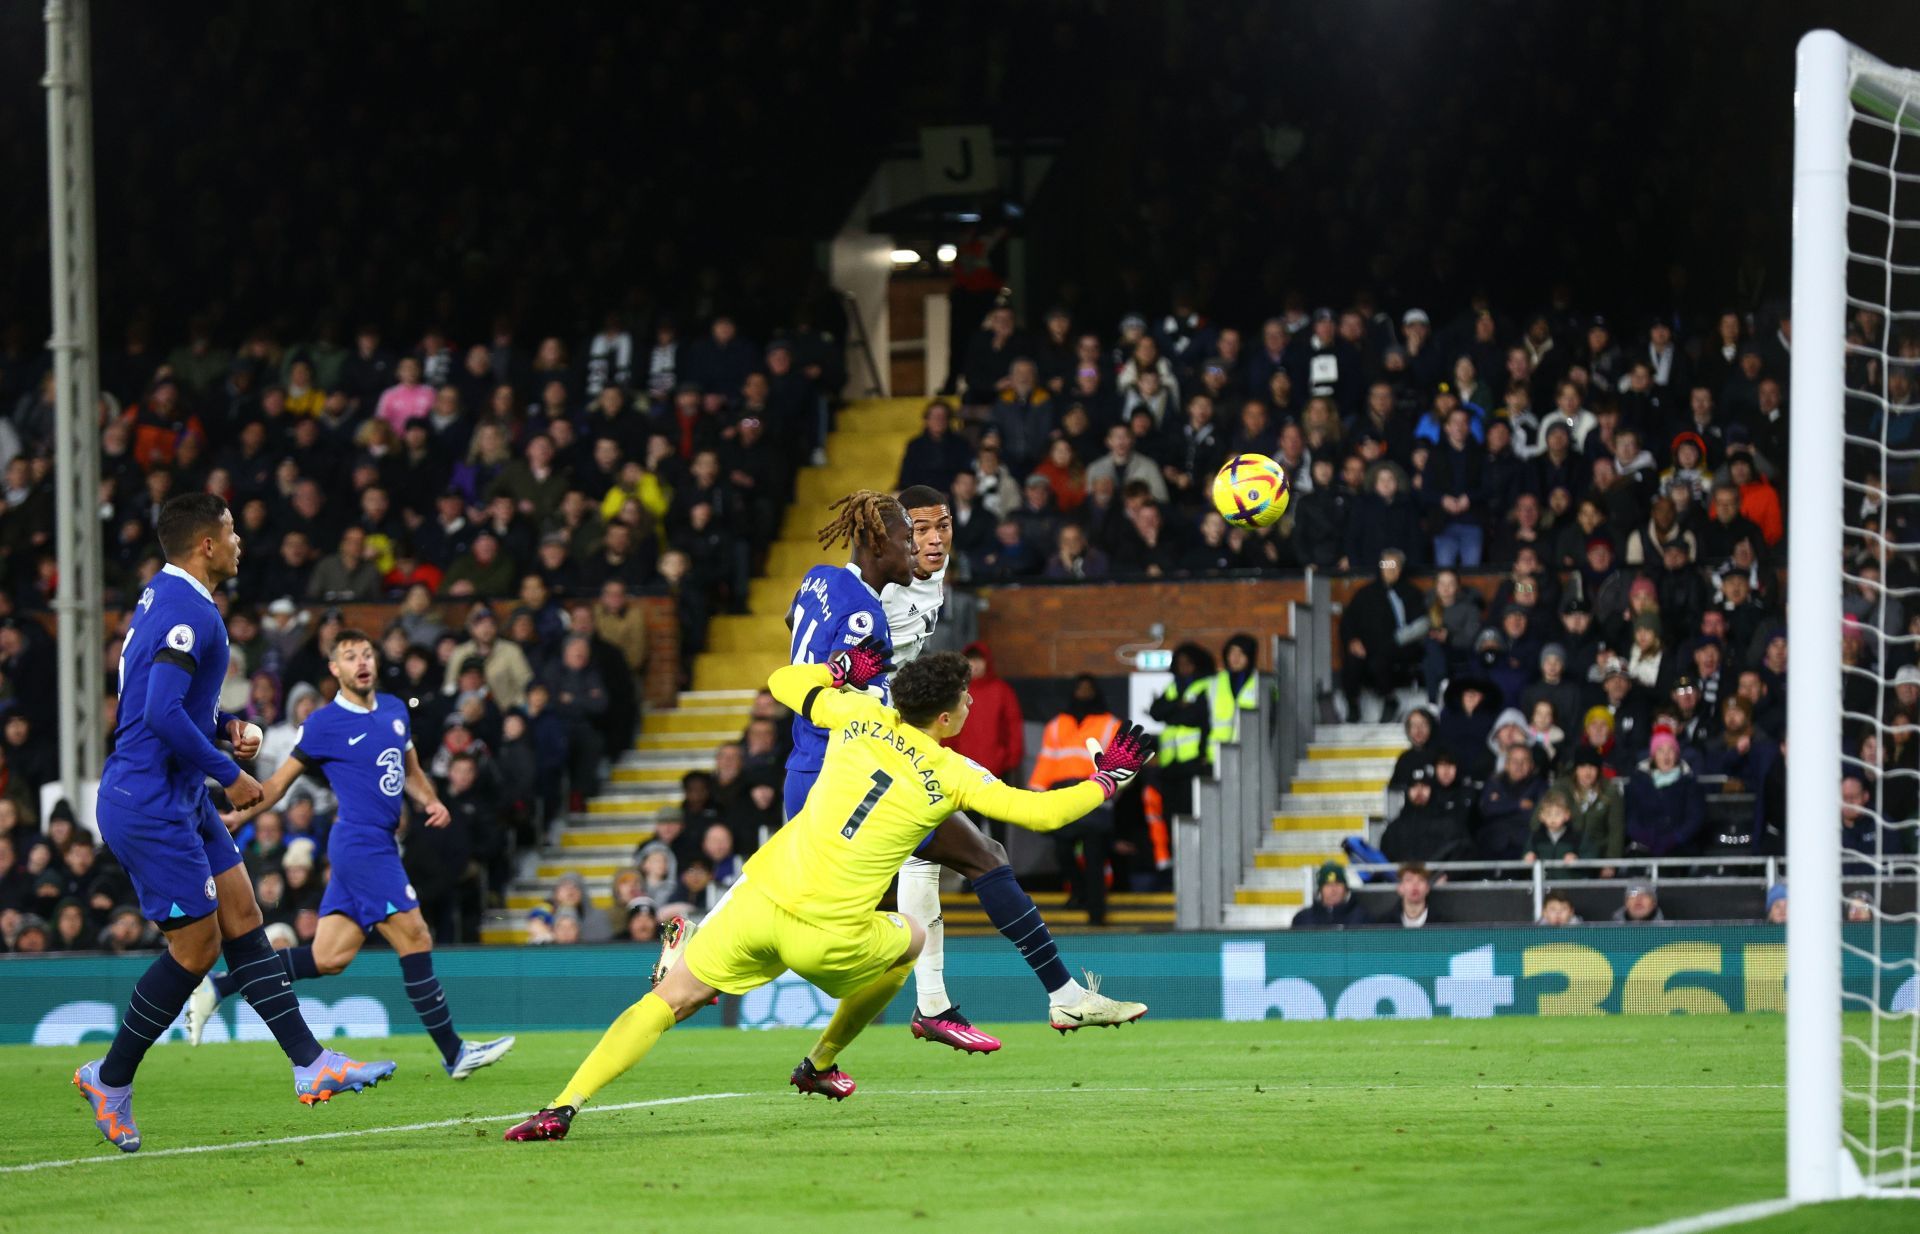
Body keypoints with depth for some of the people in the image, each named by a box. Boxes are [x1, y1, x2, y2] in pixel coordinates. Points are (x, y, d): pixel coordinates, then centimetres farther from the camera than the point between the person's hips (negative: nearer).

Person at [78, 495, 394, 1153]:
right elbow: (163, 713, -28)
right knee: (197, 946, -4)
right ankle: (111, 1079, 8)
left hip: (181, 798, 11)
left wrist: (226, 726, 9)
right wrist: (228, 773, -17)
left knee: (243, 918, 7)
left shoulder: (162, 595, 13)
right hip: (151, 807, -11)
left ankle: (310, 1063, 6)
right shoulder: (189, 612, -19)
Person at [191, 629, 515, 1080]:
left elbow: (411, 772, 24)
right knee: (415, 941, -10)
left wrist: (432, 802, 5)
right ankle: (454, 1054, -5)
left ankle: (217, 987, 13)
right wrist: (238, 817, -11)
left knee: (329, 958, 6)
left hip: (381, 847, 8)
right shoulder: (324, 724, -6)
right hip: (362, 844, -8)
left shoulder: (394, 709, 14)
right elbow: (280, 781, 1)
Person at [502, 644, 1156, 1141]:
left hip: (760, 899, 3)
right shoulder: (952, 775, -1)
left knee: (668, 1001, 7)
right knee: (910, 939, 29)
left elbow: (782, 682, 22)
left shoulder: (861, 715, 7)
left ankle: (562, 1107, -9)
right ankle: (820, 1064, 37)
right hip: (828, 938, -2)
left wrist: (843, 669, 34)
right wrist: (1107, 779, 14)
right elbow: (1041, 812, 1)